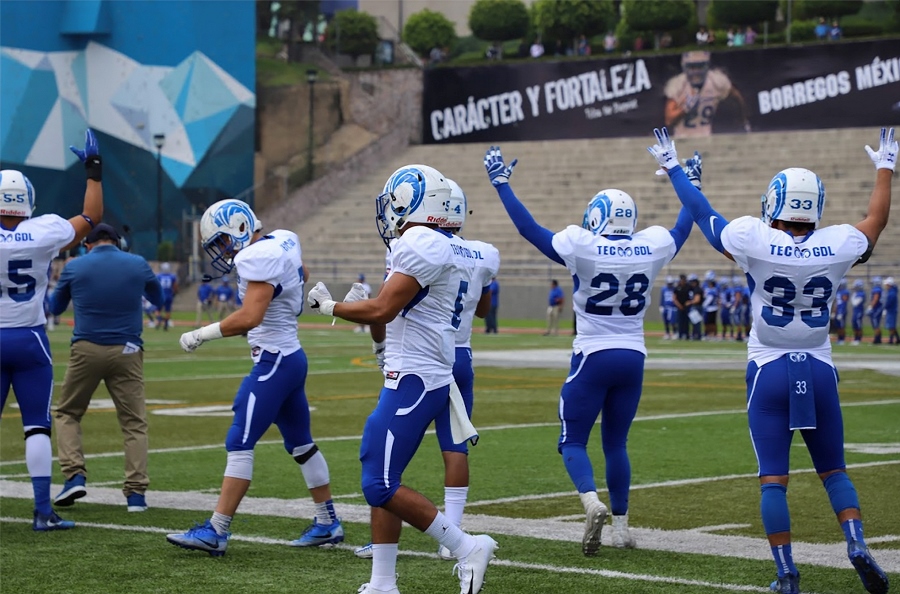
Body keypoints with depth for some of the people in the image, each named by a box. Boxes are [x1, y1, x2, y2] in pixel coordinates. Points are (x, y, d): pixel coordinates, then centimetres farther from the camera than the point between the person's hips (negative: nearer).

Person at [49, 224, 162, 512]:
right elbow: (158, 299, 21)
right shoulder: (138, 264, 3)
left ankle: (74, 476, 0)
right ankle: (136, 491, -1)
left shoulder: (74, 267, 0)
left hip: (86, 350, 0)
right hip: (127, 352, 1)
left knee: (67, 413, 17)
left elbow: (56, 307, 17)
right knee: (134, 422, 6)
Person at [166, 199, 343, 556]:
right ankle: (327, 524, 25)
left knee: (240, 444, -8)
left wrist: (201, 335, -20)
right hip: (293, 356, 10)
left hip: (273, 361, -10)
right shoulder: (284, 241, 8)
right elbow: (303, 275, 30)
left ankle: (216, 532, -8)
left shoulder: (258, 258, -19)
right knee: (300, 444, 17)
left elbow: (250, 317, -28)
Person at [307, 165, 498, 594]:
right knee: (380, 480, 12)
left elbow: (381, 310, -18)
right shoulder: (456, 251, 14)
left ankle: (465, 548, -4)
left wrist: (330, 307, -4)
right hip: (433, 376, 10)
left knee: (381, 486, -8)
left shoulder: (420, 244, -16)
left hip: (414, 380, -10)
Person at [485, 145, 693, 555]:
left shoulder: (581, 246, -11)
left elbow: (529, 229, -2)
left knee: (573, 441, 5)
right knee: (616, 443, 17)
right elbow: (681, 231, 22)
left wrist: (501, 183, 7)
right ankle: (621, 526, 17)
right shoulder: (652, 247, 0)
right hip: (633, 358, 4)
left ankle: (592, 501, -21)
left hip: (593, 357, -4)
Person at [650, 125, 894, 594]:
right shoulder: (838, 247, -5)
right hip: (819, 371, 2)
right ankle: (856, 543, -5)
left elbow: (702, 214, 2)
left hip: (769, 373, -2)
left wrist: (673, 168, 17)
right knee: (833, 471, 14)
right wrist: (884, 169, 32)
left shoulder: (755, 242, -13)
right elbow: (877, 219, 16)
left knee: (773, 478, 2)